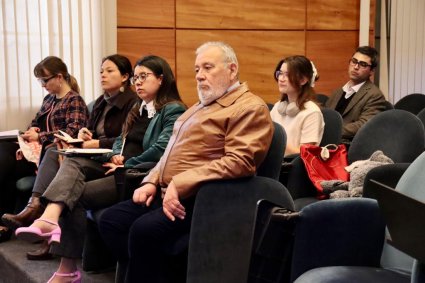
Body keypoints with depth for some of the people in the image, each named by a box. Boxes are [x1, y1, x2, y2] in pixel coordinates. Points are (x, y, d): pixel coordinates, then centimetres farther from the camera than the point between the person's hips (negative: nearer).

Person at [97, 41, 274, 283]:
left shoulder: (250, 108, -7)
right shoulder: (201, 106, 24)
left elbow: (238, 162, -20)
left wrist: (180, 184, -23)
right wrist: (152, 182, 8)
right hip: (166, 192, 10)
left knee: (144, 229, -30)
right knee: (111, 220, -5)